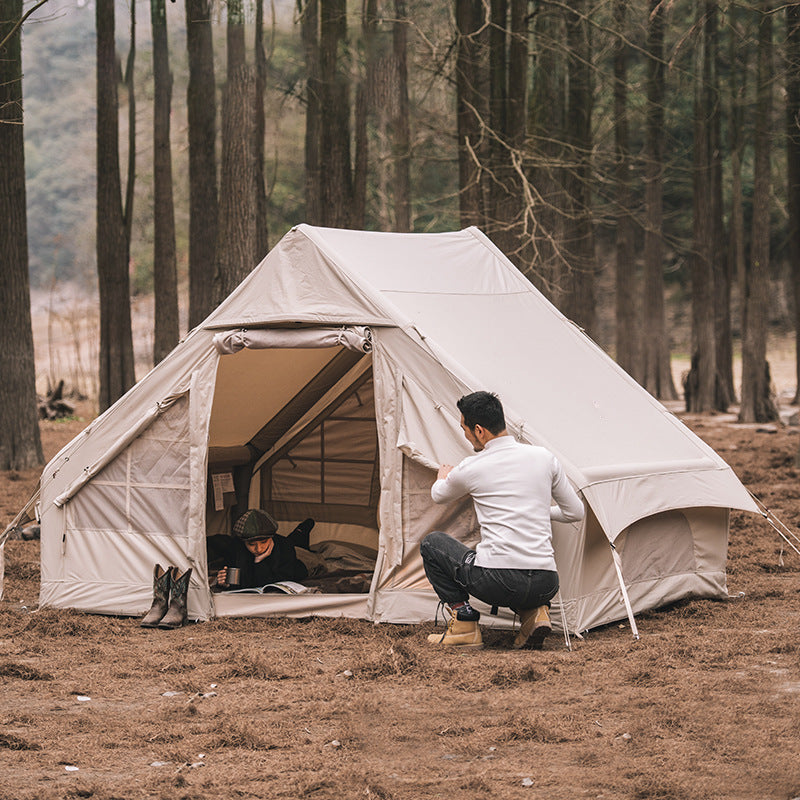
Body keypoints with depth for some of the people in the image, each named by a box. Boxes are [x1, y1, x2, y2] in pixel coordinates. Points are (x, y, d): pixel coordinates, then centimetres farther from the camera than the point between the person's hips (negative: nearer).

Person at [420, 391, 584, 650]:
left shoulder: (471, 469, 0)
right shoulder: (544, 458, 8)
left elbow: (438, 496, 24)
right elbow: (576, 512, 19)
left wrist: (443, 475, 48)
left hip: (495, 582, -4)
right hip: (546, 586, 4)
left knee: (431, 543, 20)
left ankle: (464, 622, 9)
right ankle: (535, 612, 10)